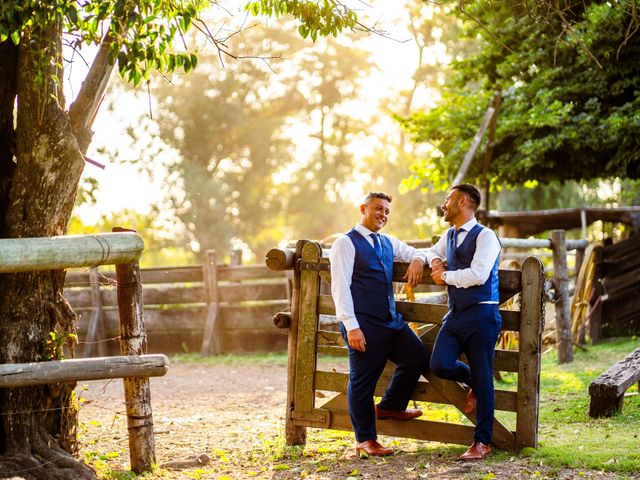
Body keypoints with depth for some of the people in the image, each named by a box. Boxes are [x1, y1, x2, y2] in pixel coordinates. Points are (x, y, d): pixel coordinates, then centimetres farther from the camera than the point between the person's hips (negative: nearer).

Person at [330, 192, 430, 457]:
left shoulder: (388, 243, 15)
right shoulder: (346, 244, -6)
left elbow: (416, 253, 27)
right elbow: (340, 287, -12)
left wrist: (417, 259, -1)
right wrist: (351, 326, -20)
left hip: (392, 321, 8)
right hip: (364, 325, -8)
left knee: (418, 357, 9)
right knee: (362, 380, 0)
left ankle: (389, 407, 27)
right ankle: (364, 440, 12)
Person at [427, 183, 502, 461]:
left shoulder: (485, 236, -9)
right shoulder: (449, 236, 15)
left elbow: (478, 274, -21)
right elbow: (433, 252, 36)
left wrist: (446, 277, -8)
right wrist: (435, 261, 11)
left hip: (481, 315, -7)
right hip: (455, 314, 7)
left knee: (483, 379, -1)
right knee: (440, 365, -9)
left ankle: (482, 443, 7)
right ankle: (472, 381, 23)